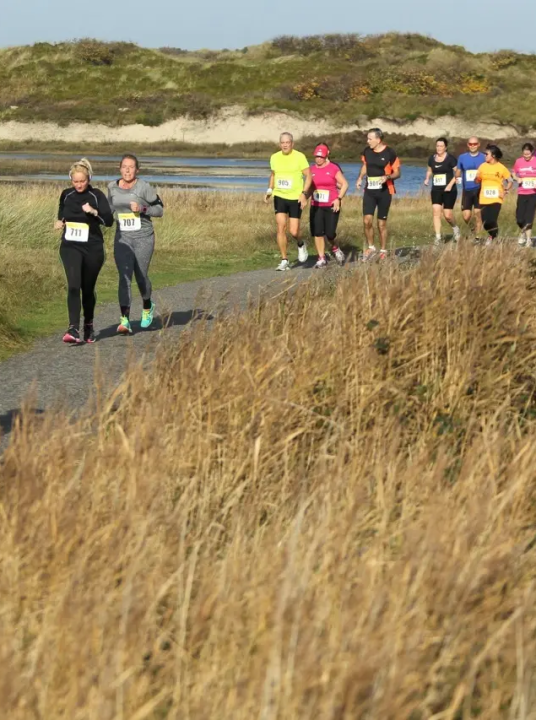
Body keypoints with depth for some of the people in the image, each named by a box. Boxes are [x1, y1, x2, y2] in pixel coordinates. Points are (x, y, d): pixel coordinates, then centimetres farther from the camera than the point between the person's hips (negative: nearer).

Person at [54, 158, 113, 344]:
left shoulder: (97, 196, -4)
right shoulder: (66, 195, 5)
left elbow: (109, 221, -13)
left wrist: (94, 211, -27)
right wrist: (60, 222, 6)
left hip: (92, 248, -1)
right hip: (70, 247, 1)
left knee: (88, 289, 10)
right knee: (74, 286, -17)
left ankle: (89, 326, 32)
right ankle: (73, 329, -24)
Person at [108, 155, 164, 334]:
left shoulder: (144, 187, -8)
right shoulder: (113, 187, 5)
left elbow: (159, 209, -2)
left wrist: (143, 209, -18)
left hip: (143, 237, -2)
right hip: (122, 237, 2)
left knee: (141, 276, 4)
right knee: (124, 277, -11)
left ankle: (148, 307, 37)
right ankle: (125, 321, -17)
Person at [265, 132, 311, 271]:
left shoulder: (299, 157, -9)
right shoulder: (274, 157, 5)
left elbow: (308, 176, -7)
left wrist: (304, 193, -18)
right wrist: (269, 190, 5)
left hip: (295, 198, -3)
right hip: (279, 197, 3)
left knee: (293, 231, -5)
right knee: (281, 228, -7)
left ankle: (301, 245, 31)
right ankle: (284, 261, 0)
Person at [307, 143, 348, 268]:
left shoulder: (333, 168, -4)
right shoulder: (312, 169, 8)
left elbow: (344, 184, -2)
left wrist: (338, 199, -12)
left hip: (331, 206, -4)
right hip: (316, 206, 4)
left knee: (330, 233, -7)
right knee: (317, 233, -3)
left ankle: (335, 249, 26)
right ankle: (321, 259, 6)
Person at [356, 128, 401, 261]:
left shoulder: (390, 153, -11)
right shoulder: (367, 151, 2)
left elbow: (397, 173, -5)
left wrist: (387, 177, -25)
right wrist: (360, 178, 5)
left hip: (384, 191, -3)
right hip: (369, 190, 3)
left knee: (382, 223, 3)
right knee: (367, 220, -9)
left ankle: (383, 251, 17)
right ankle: (370, 247, 10)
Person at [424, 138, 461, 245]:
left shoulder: (451, 159, -8)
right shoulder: (432, 158, 7)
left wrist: (450, 184, -17)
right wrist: (427, 179, 3)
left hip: (449, 191, -4)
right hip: (436, 190, 4)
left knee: (447, 215, -3)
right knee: (436, 212, -10)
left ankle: (455, 228, 29)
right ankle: (438, 237, -7)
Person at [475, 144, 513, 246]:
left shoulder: (501, 168, -3)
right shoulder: (483, 166, 4)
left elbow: (510, 182, 4)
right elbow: (477, 181, 10)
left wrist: (505, 191, -10)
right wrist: (477, 178, -12)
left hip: (496, 199, -3)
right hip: (484, 199, 3)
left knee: (492, 221, -16)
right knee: (485, 223, -2)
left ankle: (492, 237, 13)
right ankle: (491, 234, 31)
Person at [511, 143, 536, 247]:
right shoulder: (518, 161, 0)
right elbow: (513, 173, 14)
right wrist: (517, 179, -6)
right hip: (522, 193, 2)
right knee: (519, 218, -1)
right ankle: (522, 233, 28)